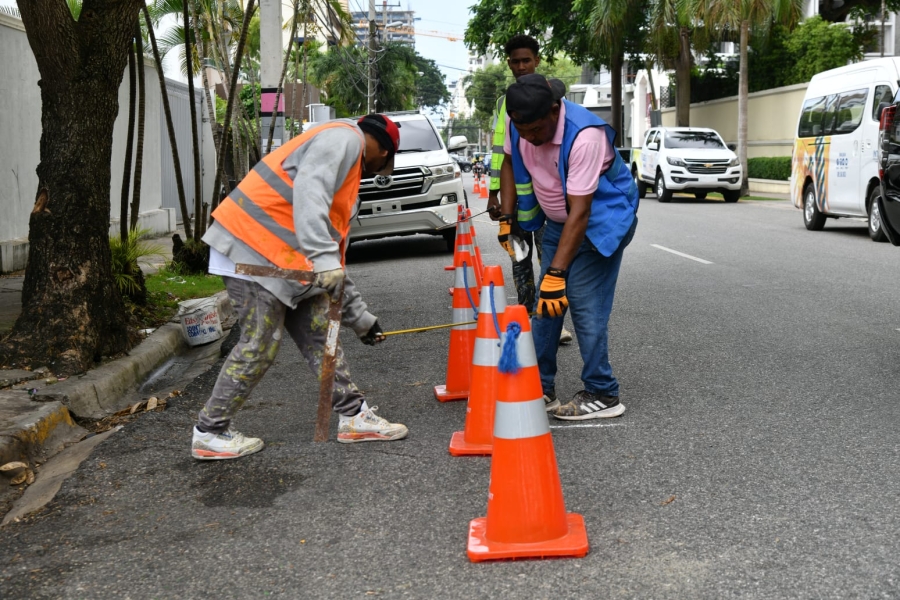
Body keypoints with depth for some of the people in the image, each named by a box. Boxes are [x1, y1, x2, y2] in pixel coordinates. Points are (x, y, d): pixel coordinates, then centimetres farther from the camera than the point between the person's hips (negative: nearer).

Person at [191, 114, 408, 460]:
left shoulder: (349, 163, 27)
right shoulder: (344, 137, -3)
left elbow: (335, 253, 28)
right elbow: (308, 192, -24)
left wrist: (359, 316, 29)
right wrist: (324, 258, -31)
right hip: (253, 250, -10)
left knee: (319, 334, 9)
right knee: (259, 348, -5)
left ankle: (353, 416, 16)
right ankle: (209, 433, 8)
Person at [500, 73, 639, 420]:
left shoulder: (584, 136, -34)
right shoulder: (521, 124, -13)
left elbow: (580, 213, -35)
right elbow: (510, 162, 10)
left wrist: (556, 273, -37)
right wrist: (506, 216, 1)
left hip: (600, 221, -7)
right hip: (556, 222, 7)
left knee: (585, 307, -13)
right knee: (545, 303, 7)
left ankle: (602, 396, 0)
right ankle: (542, 388, 18)